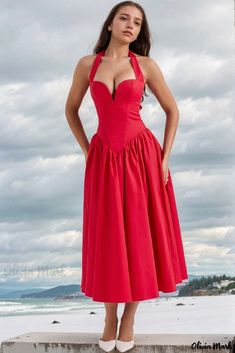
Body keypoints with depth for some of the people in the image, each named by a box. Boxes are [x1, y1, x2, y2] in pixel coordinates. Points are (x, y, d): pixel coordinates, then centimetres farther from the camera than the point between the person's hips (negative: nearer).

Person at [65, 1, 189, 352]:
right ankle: (110, 317, 22)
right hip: (104, 159, 1)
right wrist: (87, 152, 7)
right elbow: (71, 109, 13)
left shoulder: (146, 65, -1)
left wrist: (165, 158, -1)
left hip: (141, 156, -1)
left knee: (139, 235, 4)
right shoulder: (87, 64, 3)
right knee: (107, 238, 5)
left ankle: (129, 318, 20)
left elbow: (172, 110, 5)